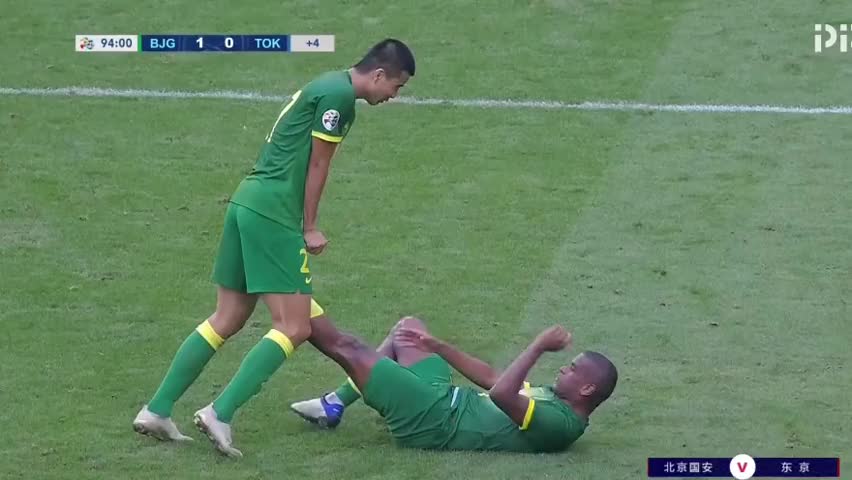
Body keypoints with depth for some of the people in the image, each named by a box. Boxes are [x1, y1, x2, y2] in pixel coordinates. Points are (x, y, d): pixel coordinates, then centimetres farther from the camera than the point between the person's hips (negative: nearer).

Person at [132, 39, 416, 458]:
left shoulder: (327, 87, 19)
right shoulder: (339, 94, -11)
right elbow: (316, 165, -9)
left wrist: (302, 226, 11)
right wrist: (310, 229, -1)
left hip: (246, 203, 10)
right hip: (273, 214, -10)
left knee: (226, 320, 14)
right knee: (293, 328, -8)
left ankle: (156, 411, 14)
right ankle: (220, 414, -14)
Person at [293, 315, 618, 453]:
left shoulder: (560, 423, -24)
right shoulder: (552, 397, 7)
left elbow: (501, 394, -39)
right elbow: (491, 378, 16)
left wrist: (539, 346, -32)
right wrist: (435, 345, 16)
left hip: (430, 420, -10)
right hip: (444, 400, 10)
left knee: (346, 347, -5)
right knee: (409, 327, 22)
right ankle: (336, 403, 22)